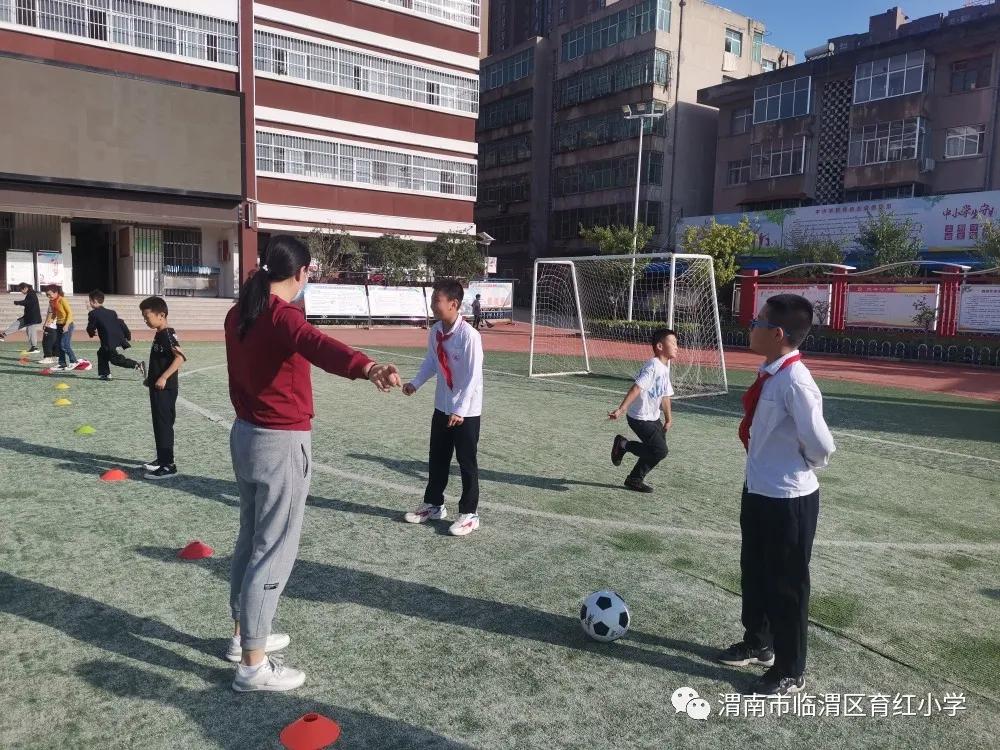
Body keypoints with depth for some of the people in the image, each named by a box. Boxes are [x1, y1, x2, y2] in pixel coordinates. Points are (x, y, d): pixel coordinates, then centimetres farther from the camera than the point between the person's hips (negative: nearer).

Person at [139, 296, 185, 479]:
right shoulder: (159, 334, 13)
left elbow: (180, 358, -29)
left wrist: (163, 378, -30)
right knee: (159, 424, 17)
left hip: (165, 389, -10)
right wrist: (150, 378, 18)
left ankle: (168, 466, -2)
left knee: (164, 425, -7)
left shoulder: (168, 335, -17)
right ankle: (161, 459, 28)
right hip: (157, 388, 10)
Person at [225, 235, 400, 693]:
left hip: (245, 433, 10)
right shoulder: (282, 315, -21)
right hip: (281, 444, -10)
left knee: (251, 540, 21)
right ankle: (253, 666, 10)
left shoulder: (239, 313, 7)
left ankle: (244, 636, 37)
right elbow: (318, 346, -43)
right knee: (274, 552, 0)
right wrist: (366, 368, -62)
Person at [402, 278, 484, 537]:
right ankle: (433, 504, 34)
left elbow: (474, 377, -22)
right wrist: (415, 383, -3)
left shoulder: (469, 335, -22)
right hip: (442, 407, 7)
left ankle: (469, 513, 19)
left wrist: (460, 410, -23)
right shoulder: (435, 331, -2)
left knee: (467, 463, 5)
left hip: (466, 411, -7)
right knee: (437, 458, 17)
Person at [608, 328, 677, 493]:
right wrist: (621, 409, -35)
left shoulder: (665, 368, 9)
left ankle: (635, 479, 25)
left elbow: (665, 395, 17)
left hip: (653, 418, 10)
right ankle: (624, 444, 5)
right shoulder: (653, 366, -21)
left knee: (657, 449, 12)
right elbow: (636, 389, -29)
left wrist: (668, 420, 20)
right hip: (640, 418, -10)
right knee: (660, 450, -12)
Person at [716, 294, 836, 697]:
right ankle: (758, 642, 48)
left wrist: (801, 468, -4)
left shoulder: (794, 382, -25)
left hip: (788, 500, -9)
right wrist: (767, 467, 8)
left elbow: (821, 446, -22)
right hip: (758, 491, 9)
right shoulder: (769, 373, 1)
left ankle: (790, 672, 31)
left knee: (786, 585, 10)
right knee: (755, 572, 24)